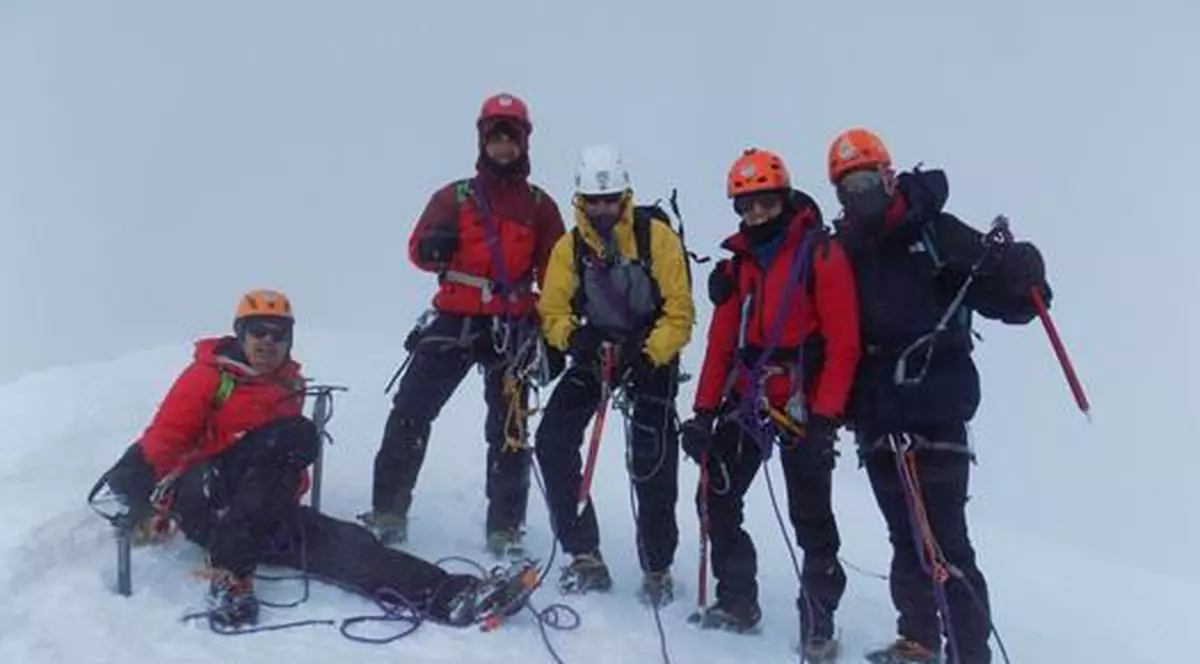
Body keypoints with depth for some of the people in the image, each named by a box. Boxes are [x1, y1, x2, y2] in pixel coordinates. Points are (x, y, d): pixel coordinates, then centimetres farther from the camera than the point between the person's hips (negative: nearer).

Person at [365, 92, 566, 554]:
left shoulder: (540, 205, 9)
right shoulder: (454, 196, 9)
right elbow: (419, 250, 4)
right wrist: (434, 247, -20)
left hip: (512, 328, 0)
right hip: (454, 320, 0)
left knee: (509, 429, 4)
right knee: (411, 410, -8)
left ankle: (505, 529, 14)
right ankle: (388, 513, 1)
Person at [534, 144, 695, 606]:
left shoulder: (656, 236, -14)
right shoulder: (569, 248, -3)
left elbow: (680, 313, -15)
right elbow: (552, 311, -1)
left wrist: (648, 356, -28)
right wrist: (571, 335, -23)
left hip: (652, 354, -3)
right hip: (596, 352, 4)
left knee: (652, 464, -9)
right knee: (553, 440, -12)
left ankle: (657, 569, 13)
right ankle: (585, 555, 0)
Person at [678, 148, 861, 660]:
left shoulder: (822, 255, -9)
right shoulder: (739, 262, 10)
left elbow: (843, 344, -13)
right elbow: (722, 342, 10)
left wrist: (824, 417, -19)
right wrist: (705, 410, 3)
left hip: (802, 405, -6)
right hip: (746, 400, 6)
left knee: (811, 520, 0)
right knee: (716, 500, 7)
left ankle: (818, 622, 15)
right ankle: (737, 600, 22)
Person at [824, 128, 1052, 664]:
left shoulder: (936, 233, -3)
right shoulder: (844, 252, 11)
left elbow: (1010, 304, -5)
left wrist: (1020, 272, -26)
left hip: (933, 412, -5)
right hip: (876, 420, 5)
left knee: (944, 543, -7)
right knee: (906, 537, 17)